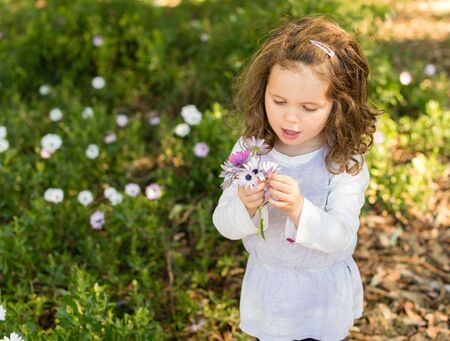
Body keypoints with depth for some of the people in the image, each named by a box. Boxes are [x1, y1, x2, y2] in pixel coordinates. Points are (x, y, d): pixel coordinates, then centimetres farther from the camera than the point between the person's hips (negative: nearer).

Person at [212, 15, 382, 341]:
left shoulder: (345, 162, -21)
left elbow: (343, 239, -25)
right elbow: (225, 225, -12)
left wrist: (299, 209, -42)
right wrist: (244, 205, -34)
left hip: (324, 292, -2)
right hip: (267, 286, 2)